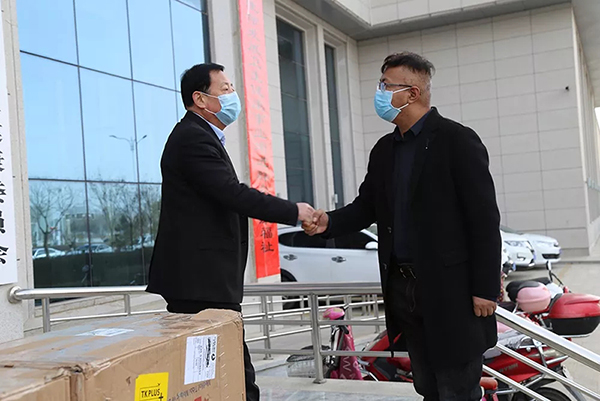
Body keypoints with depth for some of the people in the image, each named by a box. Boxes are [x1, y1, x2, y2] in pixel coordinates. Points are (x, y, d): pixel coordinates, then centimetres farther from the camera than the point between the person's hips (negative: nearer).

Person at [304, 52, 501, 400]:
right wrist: (329, 222, -8)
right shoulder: (384, 150, 12)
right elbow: (366, 206, 13)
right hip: (403, 289, 7)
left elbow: (485, 218, -12)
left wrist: (485, 289, -15)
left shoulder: (456, 140, -9)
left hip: (451, 290, -7)